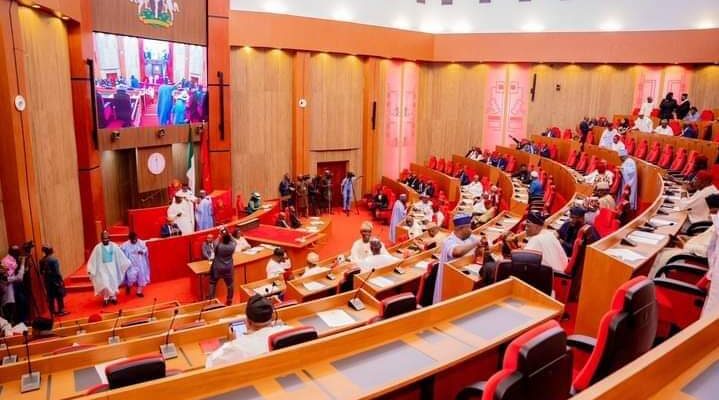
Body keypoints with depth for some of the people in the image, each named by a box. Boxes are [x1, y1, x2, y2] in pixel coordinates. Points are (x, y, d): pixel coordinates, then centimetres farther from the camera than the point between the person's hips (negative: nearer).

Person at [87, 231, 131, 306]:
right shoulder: (98, 247, -10)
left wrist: (127, 263, 4)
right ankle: (106, 298, 7)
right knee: (104, 283, -11)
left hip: (112, 268, 2)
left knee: (113, 282, 6)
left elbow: (121, 256, 2)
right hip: (103, 268, -2)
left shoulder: (114, 246, -5)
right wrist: (90, 269, -10)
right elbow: (93, 259, -7)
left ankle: (113, 297, 24)